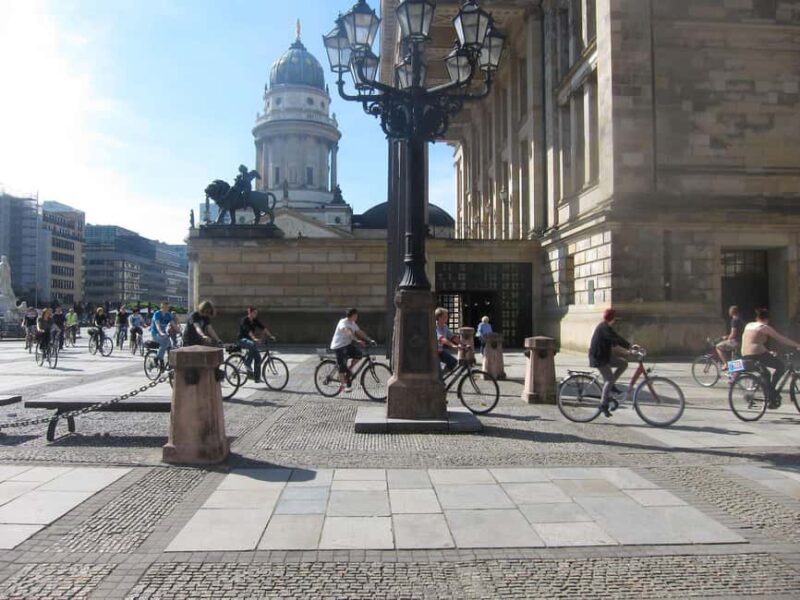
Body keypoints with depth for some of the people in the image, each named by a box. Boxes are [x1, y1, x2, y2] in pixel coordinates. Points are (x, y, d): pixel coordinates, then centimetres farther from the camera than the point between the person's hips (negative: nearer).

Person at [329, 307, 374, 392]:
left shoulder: (353, 323, 7)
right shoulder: (343, 322, -21)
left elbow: (360, 332, 8)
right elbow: (349, 333, -38)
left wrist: (369, 339, -2)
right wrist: (358, 340, -49)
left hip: (347, 344, 8)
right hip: (339, 346, -8)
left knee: (359, 354, -9)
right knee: (342, 366, -8)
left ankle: (348, 371, 8)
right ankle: (342, 385, 2)